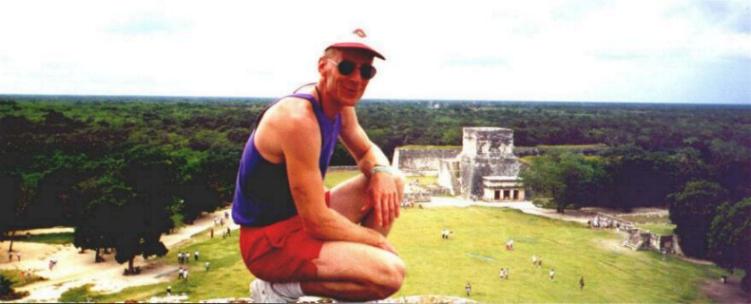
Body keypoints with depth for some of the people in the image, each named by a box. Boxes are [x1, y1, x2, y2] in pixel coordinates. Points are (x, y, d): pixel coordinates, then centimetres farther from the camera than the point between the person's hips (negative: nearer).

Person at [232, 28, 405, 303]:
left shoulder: (341, 103, 1)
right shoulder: (299, 118, -27)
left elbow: (367, 151, 17)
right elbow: (317, 222, -27)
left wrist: (382, 172, -9)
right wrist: (376, 240, -11)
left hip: (301, 217, 10)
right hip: (271, 241, -10)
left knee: (392, 181, 9)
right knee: (390, 273, -25)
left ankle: (356, 275, 10)